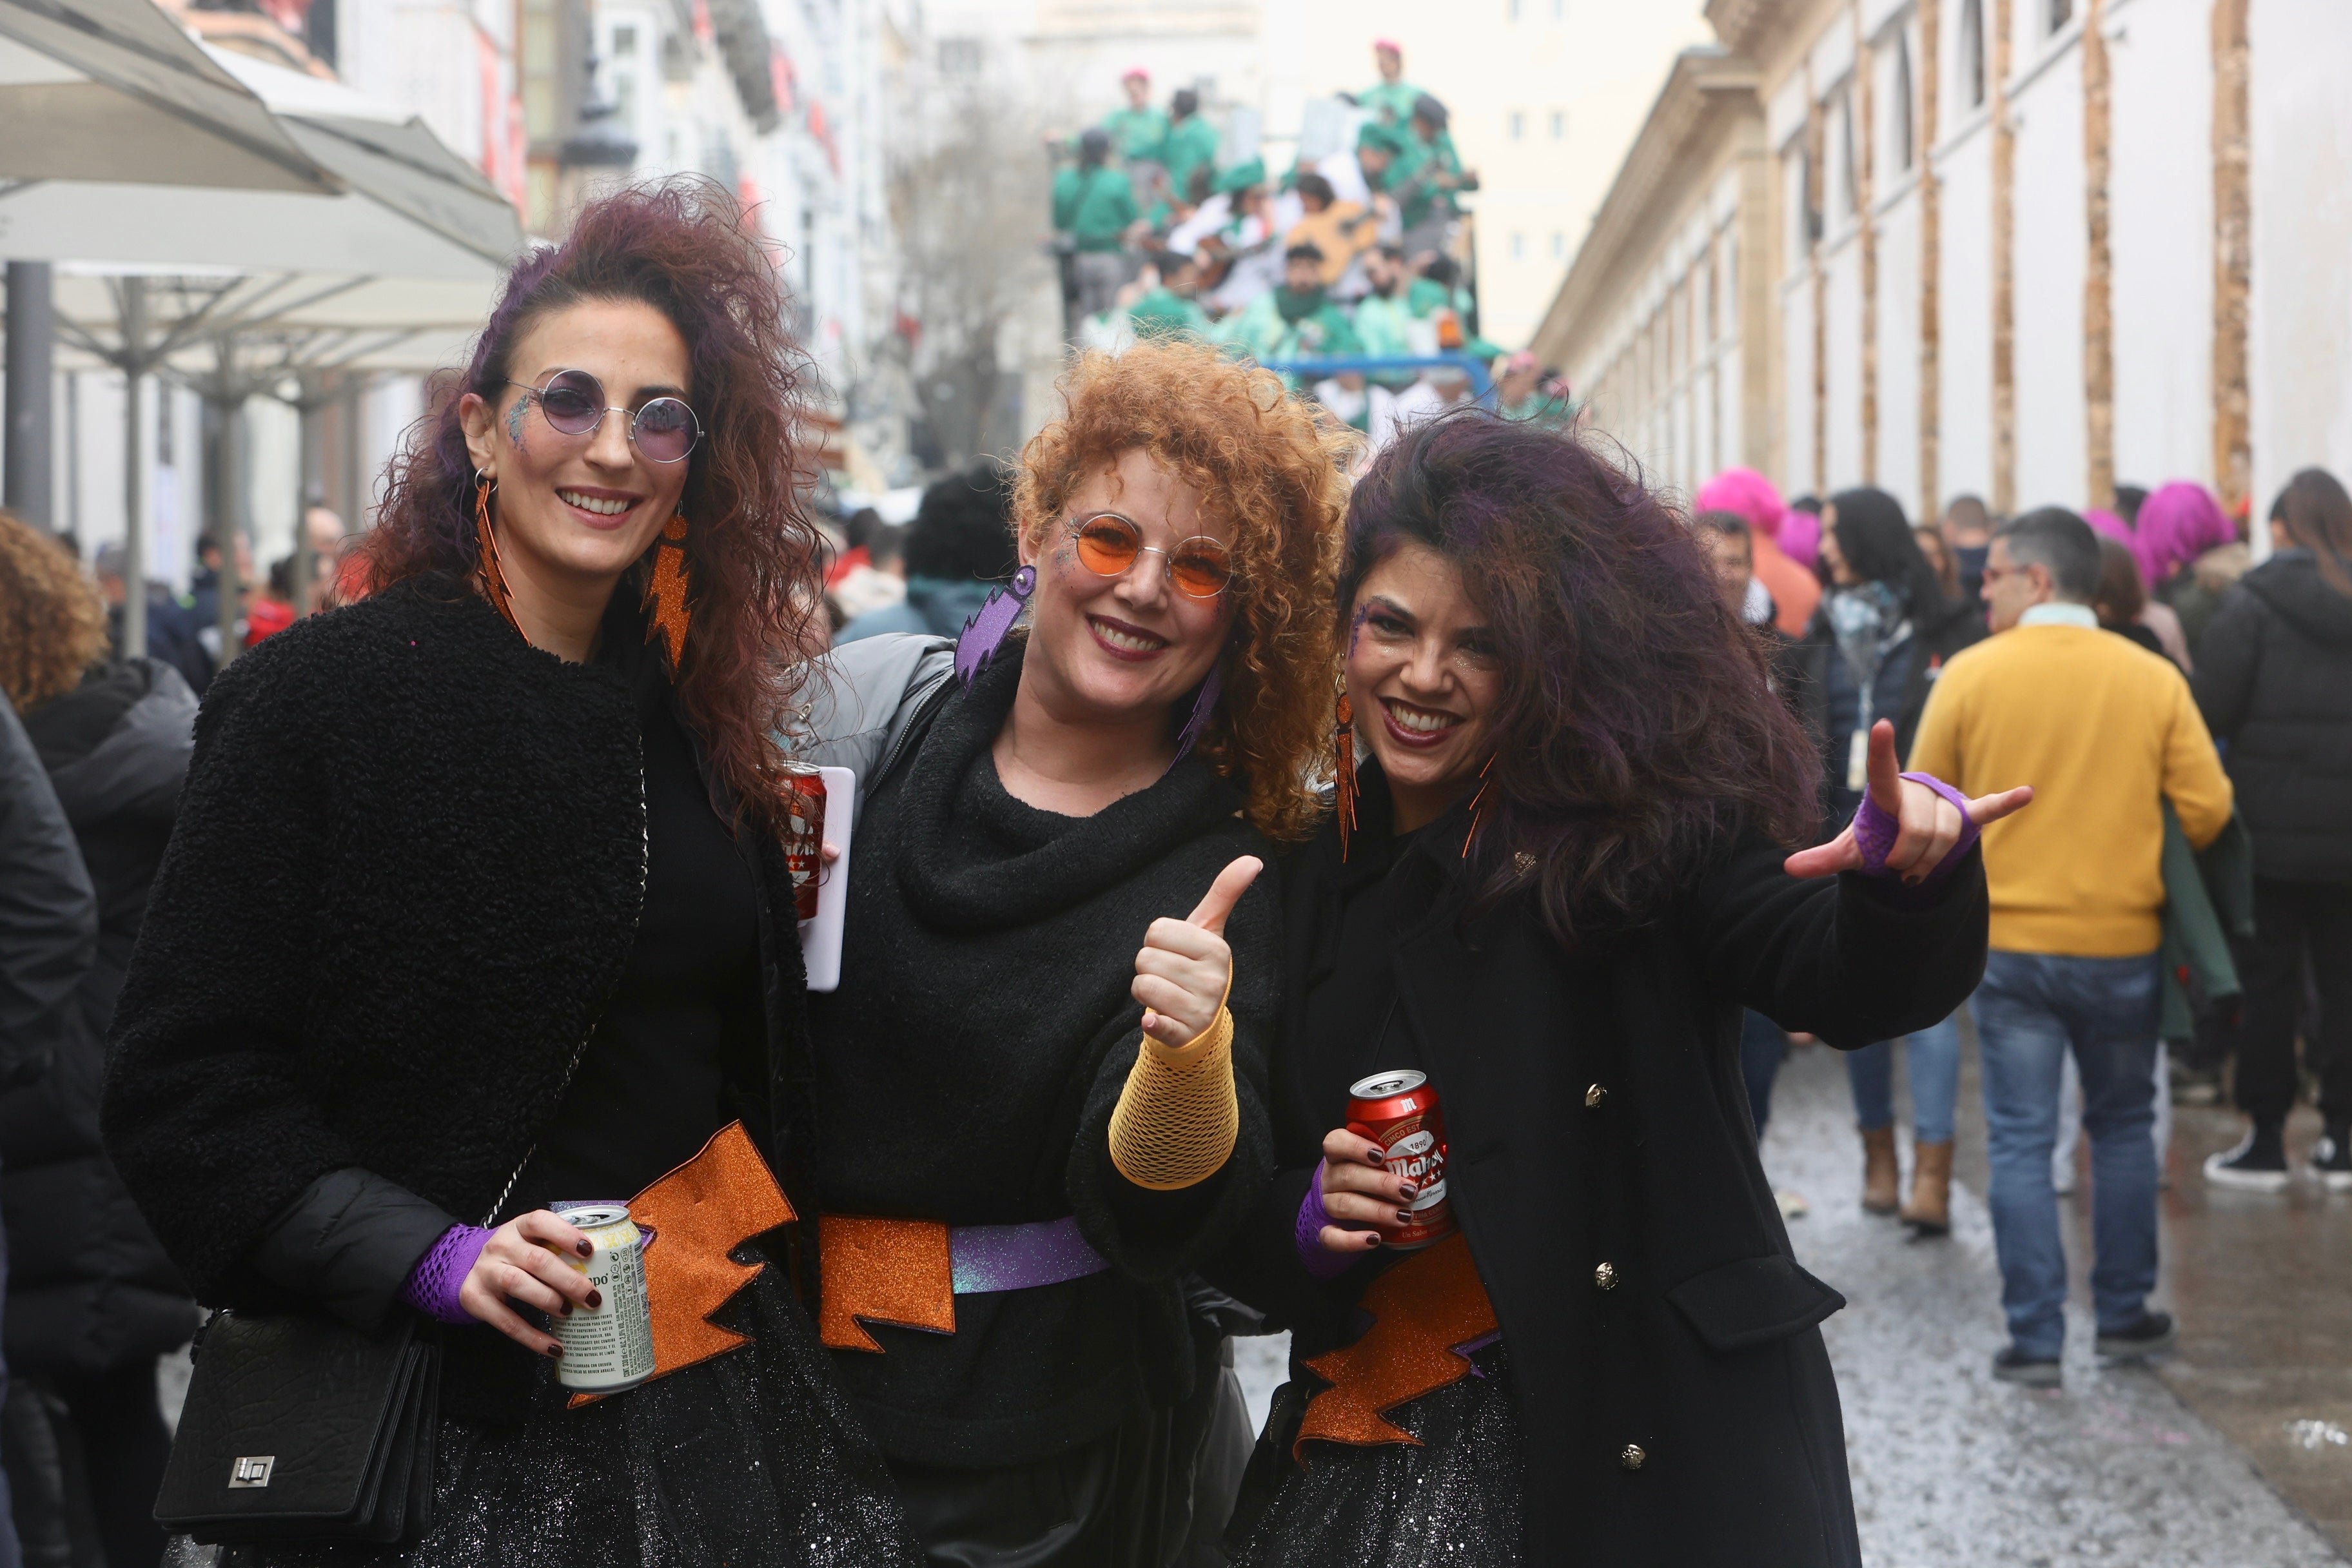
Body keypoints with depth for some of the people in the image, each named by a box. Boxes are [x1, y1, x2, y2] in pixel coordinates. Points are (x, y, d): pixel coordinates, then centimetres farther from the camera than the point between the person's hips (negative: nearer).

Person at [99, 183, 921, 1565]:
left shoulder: (699, 715, 10)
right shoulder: (324, 694, -7)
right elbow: (185, 1083, -11)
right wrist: (429, 1256, -19)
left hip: (715, 1379, 5)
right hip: (452, 1398, -5)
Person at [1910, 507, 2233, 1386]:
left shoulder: (1970, 675, -8)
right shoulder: (2154, 679, -4)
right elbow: (2207, 812, -4)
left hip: (2010, 942, -2)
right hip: (2123, 943, 2)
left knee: (2021, 1142, 4)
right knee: (2123, 1128, 18)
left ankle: (2035, 1338, 4)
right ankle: (2125, 1315, 25)